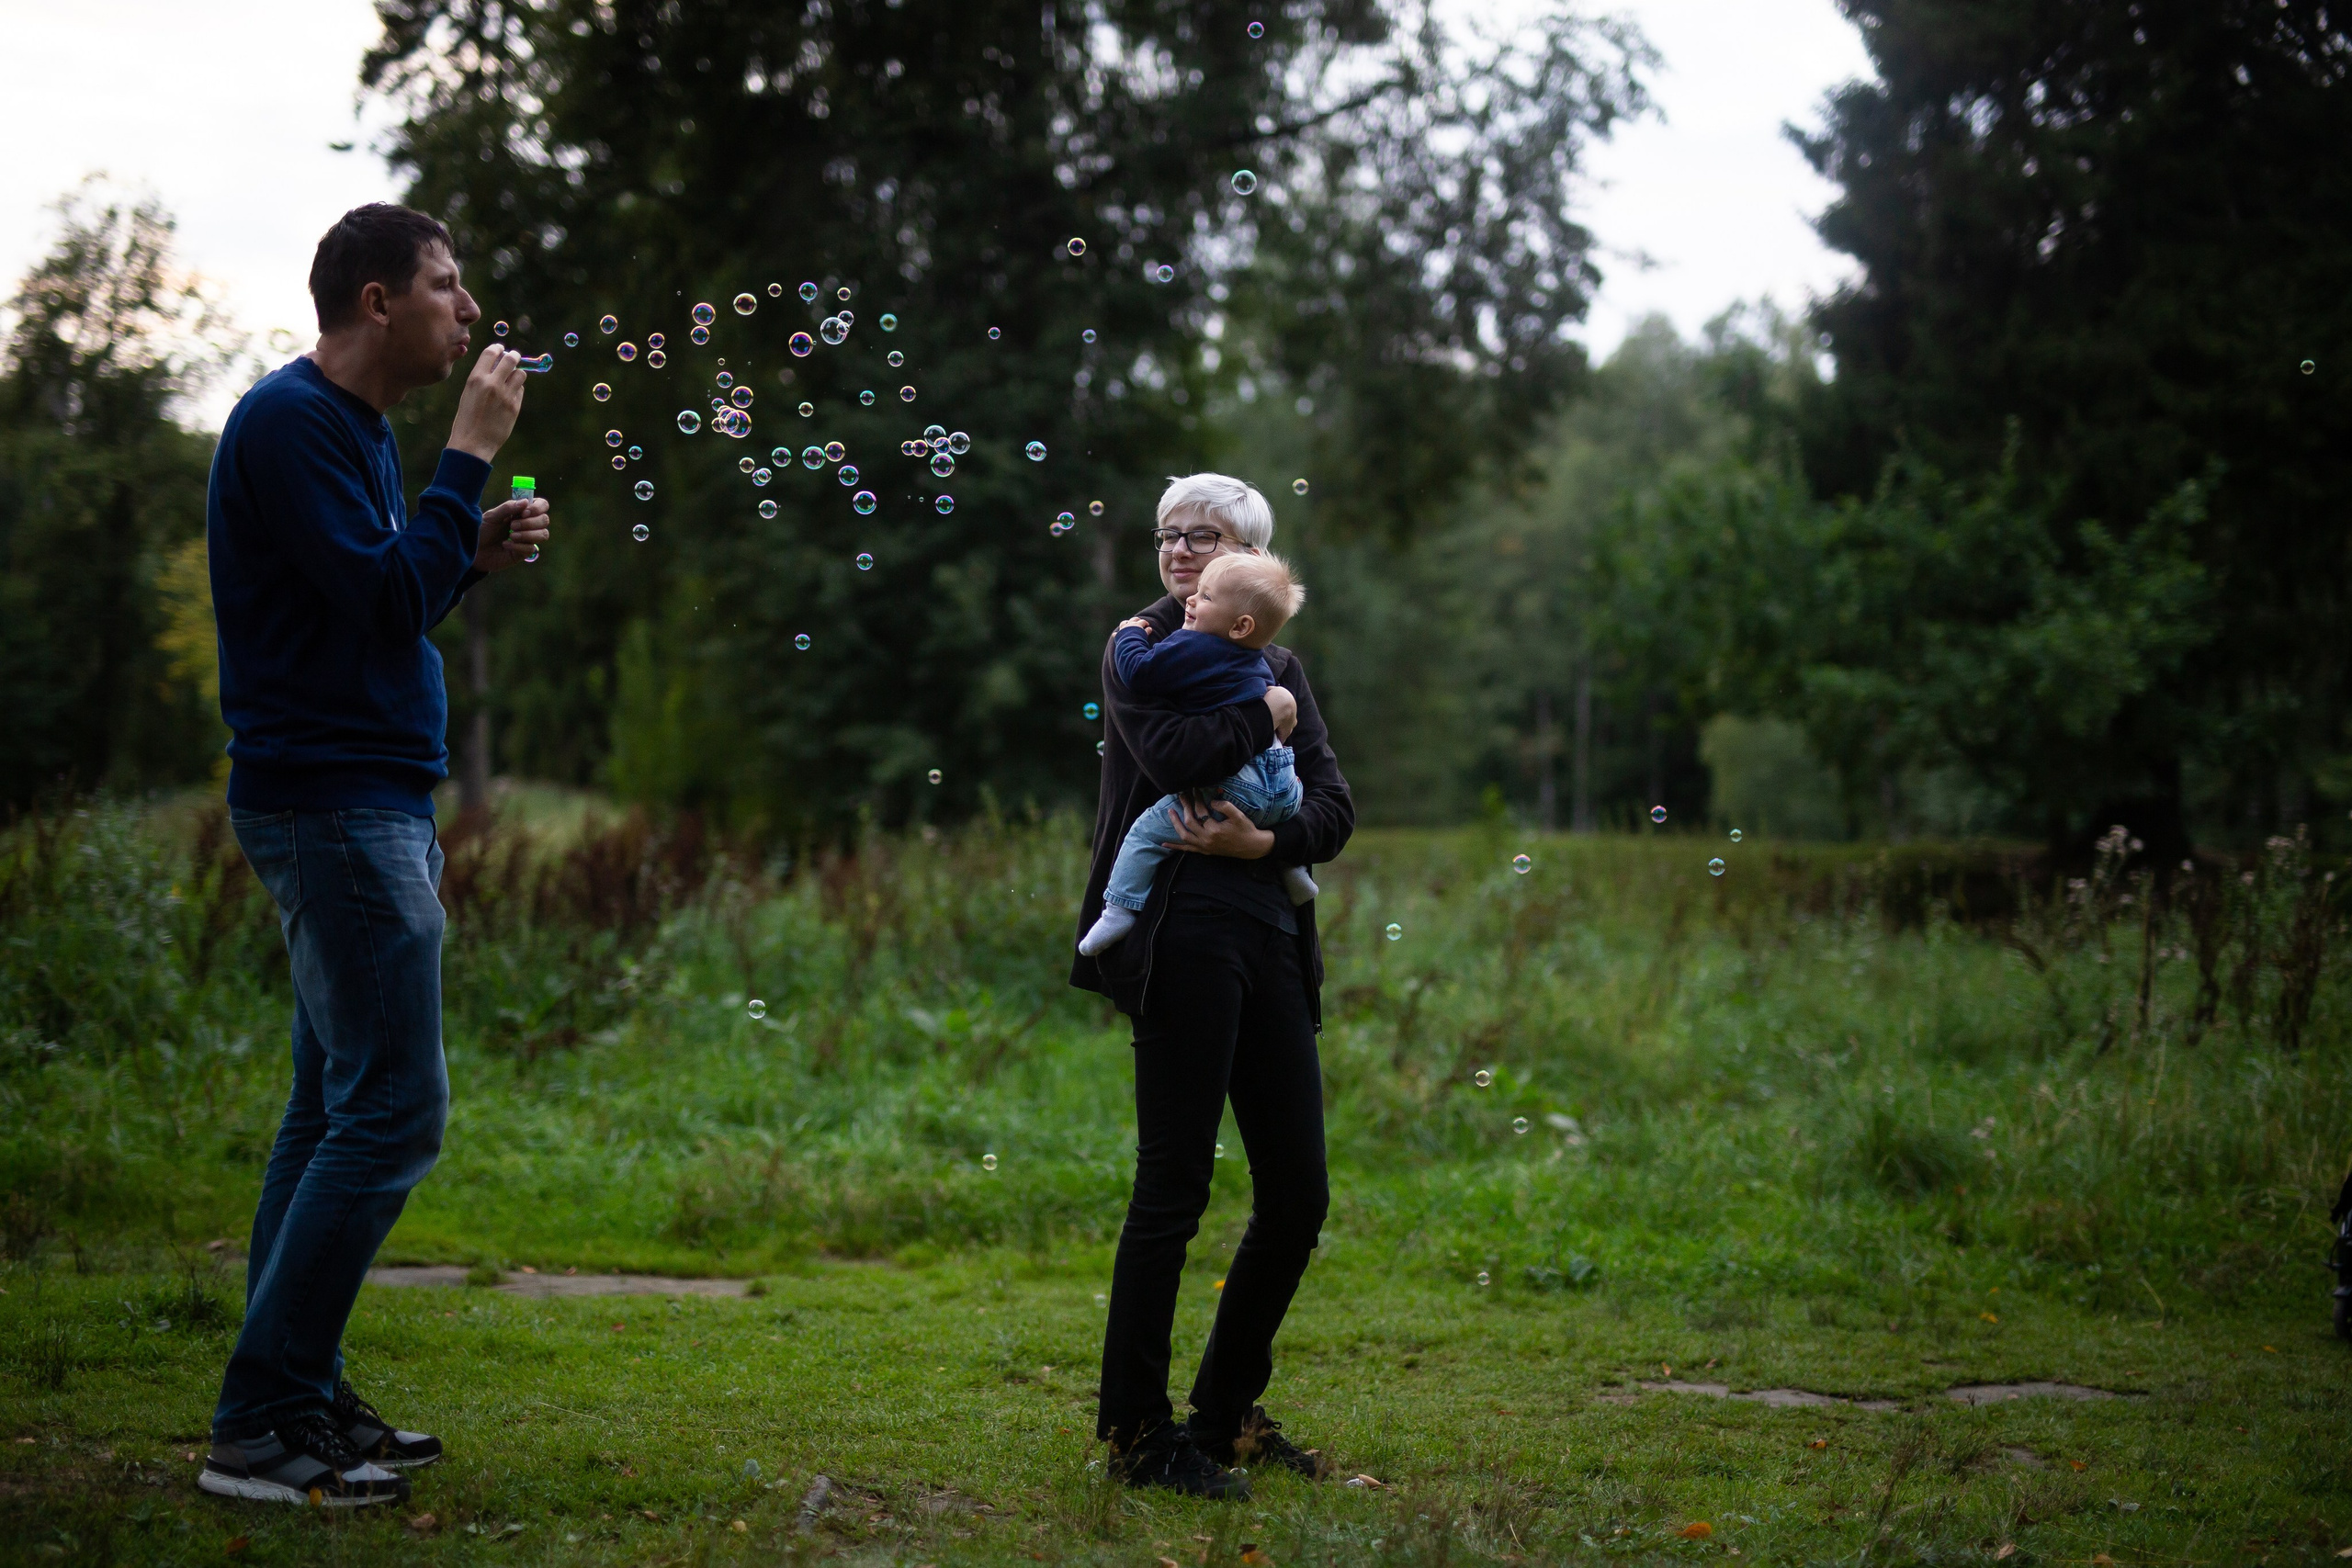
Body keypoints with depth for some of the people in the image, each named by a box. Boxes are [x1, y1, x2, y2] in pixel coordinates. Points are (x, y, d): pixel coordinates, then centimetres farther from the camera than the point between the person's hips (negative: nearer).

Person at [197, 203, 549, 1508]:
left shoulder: (354, 425, 18)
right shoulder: (290, 419, -12)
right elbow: (381, 601, -20)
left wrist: (476, 557, 7)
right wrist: (470, 455, -14)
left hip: (364, 803, 11)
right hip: (333, 804, -11)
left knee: (337, 1108, 11)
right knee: (392, 1113, -12)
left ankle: (297, 1400, 17)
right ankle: (259, 1427, -8)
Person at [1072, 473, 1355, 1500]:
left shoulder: (1278, 664, 19)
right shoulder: (1139, 647, 4)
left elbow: (1334, 809, 9)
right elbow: (1173, 755, -17)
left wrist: (1267, 841, -10)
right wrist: (1265, 713, -4)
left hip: (1272, 938, 6)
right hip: (1182, 938, -6)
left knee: (1297, 1197, 7)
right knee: (1173, 1187, -6)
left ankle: (1227, 1414, 23)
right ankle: (1136, 1434, 5)